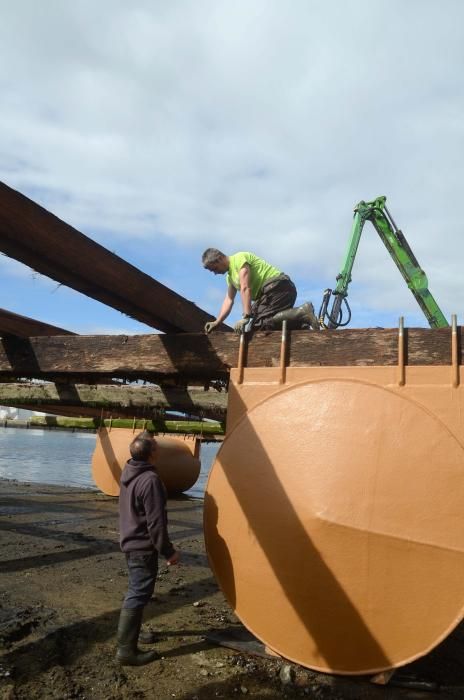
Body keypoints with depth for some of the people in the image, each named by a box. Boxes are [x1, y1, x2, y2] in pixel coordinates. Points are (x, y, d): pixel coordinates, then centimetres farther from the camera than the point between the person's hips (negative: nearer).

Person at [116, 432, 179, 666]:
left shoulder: (128, 473, 3)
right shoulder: (150, 480, -26)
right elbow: (156, 523, -23)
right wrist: (168, 551, -15)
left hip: (130, 542, 10)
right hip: (144, 547, -9)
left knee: (135, 592, 23)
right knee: (138, 596, 0)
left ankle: (131, 633, 38)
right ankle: (126, 649, 8)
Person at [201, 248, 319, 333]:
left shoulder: (238, 258, -7)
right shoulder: (229, 276, 24)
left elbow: (245, 288, -17)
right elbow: (228, 300, 20)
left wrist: (246, 317, -23)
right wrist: (217, 322, 8)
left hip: (277, 284, -10)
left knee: (261, 324, -24)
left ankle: (302, 313, -29)